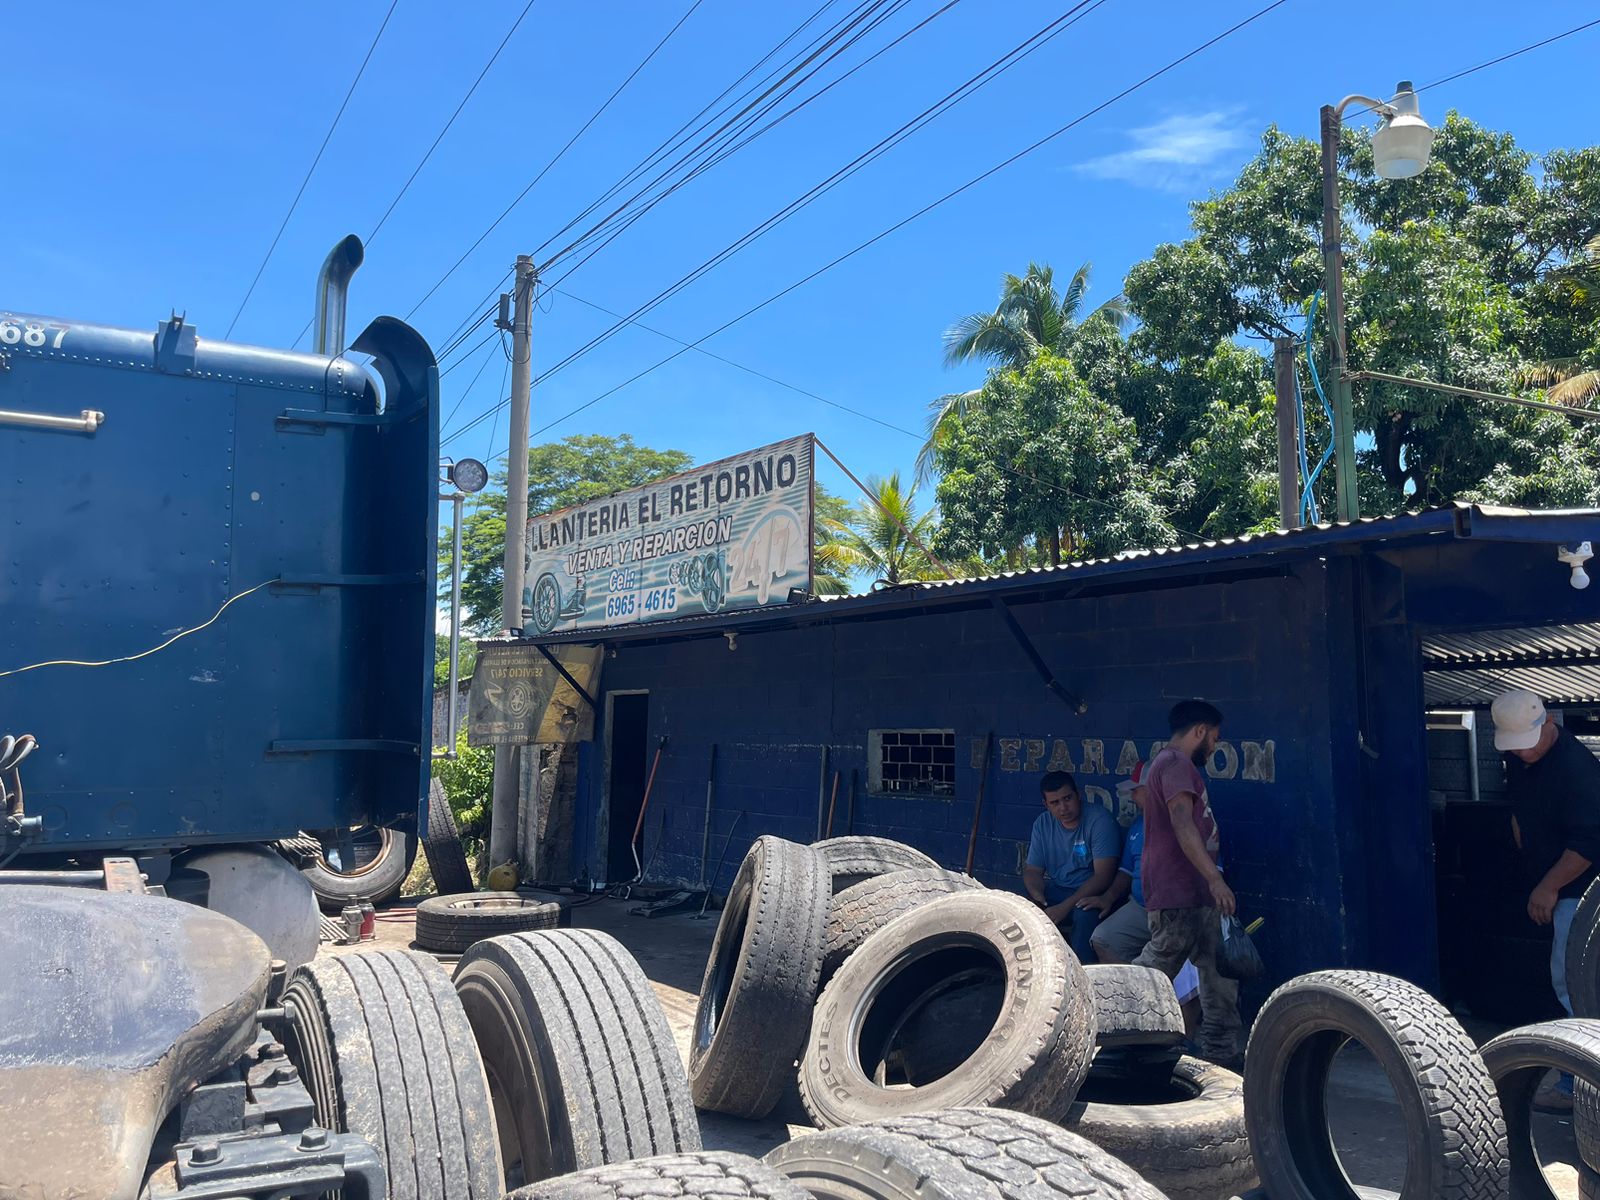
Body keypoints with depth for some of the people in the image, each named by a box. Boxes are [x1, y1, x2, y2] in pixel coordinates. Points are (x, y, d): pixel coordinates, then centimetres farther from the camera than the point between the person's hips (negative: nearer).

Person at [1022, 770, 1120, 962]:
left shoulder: (1100, 821, -15)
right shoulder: (1042, 824, 4)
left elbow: (1103, 876, -21)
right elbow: (1032, 870, 7)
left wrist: (1065, 906, -28)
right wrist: (1037, 895, -18)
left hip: (1091, 894, -5)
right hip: (1056, 890, 5)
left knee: (1084, 913, -37)